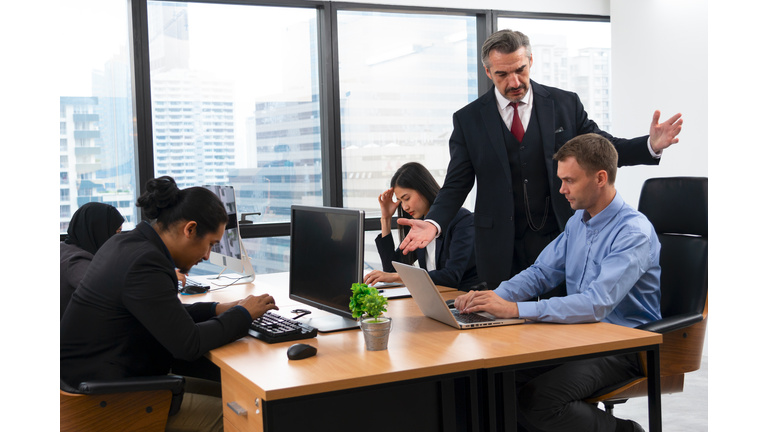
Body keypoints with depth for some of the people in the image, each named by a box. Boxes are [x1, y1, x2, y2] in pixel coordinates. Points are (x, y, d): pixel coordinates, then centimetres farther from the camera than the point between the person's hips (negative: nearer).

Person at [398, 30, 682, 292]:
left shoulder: (565, 104, 4)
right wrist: (433, 223, -16)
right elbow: (456, 185, 2)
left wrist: (651, 145, -10)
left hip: (562, 240, 1)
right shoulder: (468, 119, 3)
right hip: (503, 253, 0)